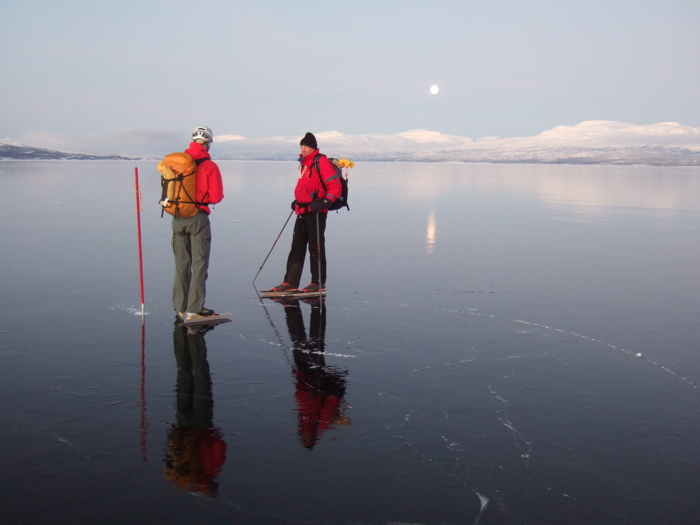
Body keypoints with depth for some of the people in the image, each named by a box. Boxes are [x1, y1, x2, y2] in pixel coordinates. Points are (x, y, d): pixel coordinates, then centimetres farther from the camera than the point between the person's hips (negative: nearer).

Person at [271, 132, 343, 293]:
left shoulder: (321, 162, -9)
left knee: (315, 248, -2)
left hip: (316, 212, -9)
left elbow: (335, 187, -13)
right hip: (302, 212, 9)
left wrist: (324, 202, -22)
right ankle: (290, 282, 12)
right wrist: (297, 201, 20)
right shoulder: (304, 163, 18)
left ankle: (318, 283, 7)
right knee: (297, 247, 8)